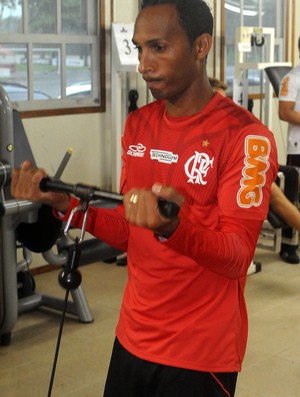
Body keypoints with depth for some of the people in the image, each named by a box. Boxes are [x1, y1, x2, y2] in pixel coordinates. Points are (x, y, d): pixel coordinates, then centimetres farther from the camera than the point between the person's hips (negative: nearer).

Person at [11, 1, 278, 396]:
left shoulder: (245, 136, -16)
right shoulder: (138, 124, 5)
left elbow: (236, 258, -21)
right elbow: (129, 232, 8)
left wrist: (172, 228, -39)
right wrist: (65, 203, -7)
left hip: (201, 352, -5)